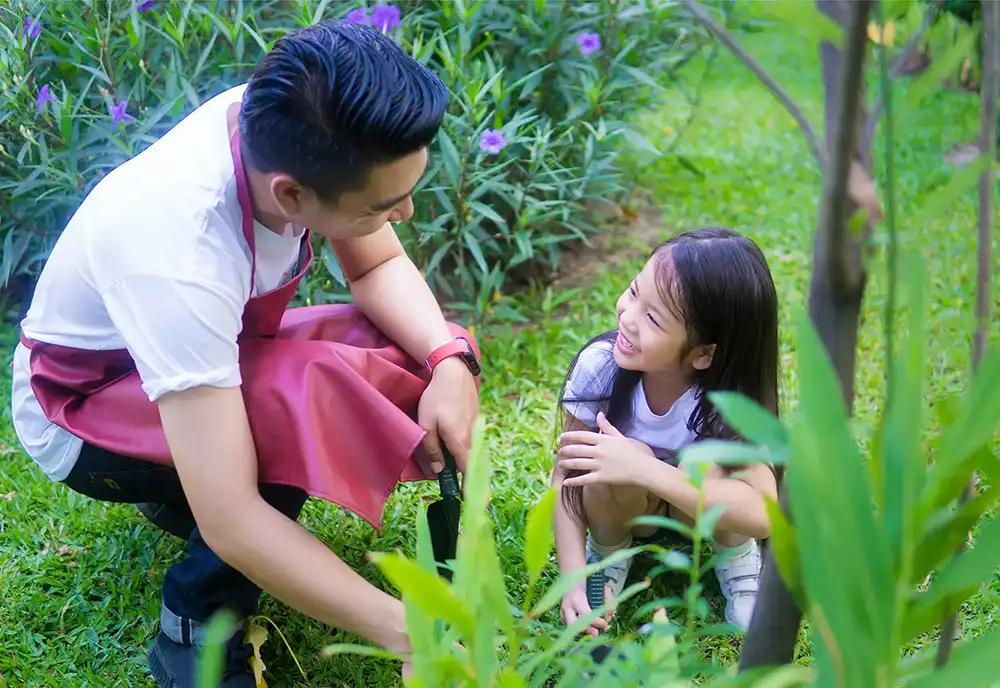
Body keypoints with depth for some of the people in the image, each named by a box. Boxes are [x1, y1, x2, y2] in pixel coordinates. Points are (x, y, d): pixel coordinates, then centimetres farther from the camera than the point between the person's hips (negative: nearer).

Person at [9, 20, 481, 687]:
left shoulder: (288, 126, -23)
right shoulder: (177, 256, -41)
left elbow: (379, 265, -7)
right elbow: (230, 524, -41)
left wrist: (449, 360, -27)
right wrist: (403, 629, -39)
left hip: (209, 348, 7)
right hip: (82, 407, -7)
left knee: (431, 356, -10)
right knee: (308, 397, -36)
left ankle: (185, 488, 6)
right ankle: (197, 633, -12)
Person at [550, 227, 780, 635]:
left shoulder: (728, 395, -31)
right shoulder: (600, 365, -28)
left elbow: (762, 514, -41)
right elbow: (567, 474, -18)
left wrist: (644, 469, -48)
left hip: (700, 515, -1)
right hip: (618, 508, 1)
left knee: (714, 469, -34)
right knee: (618, 469, -33)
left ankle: (735, 557, 1)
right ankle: (607, 553, 1)